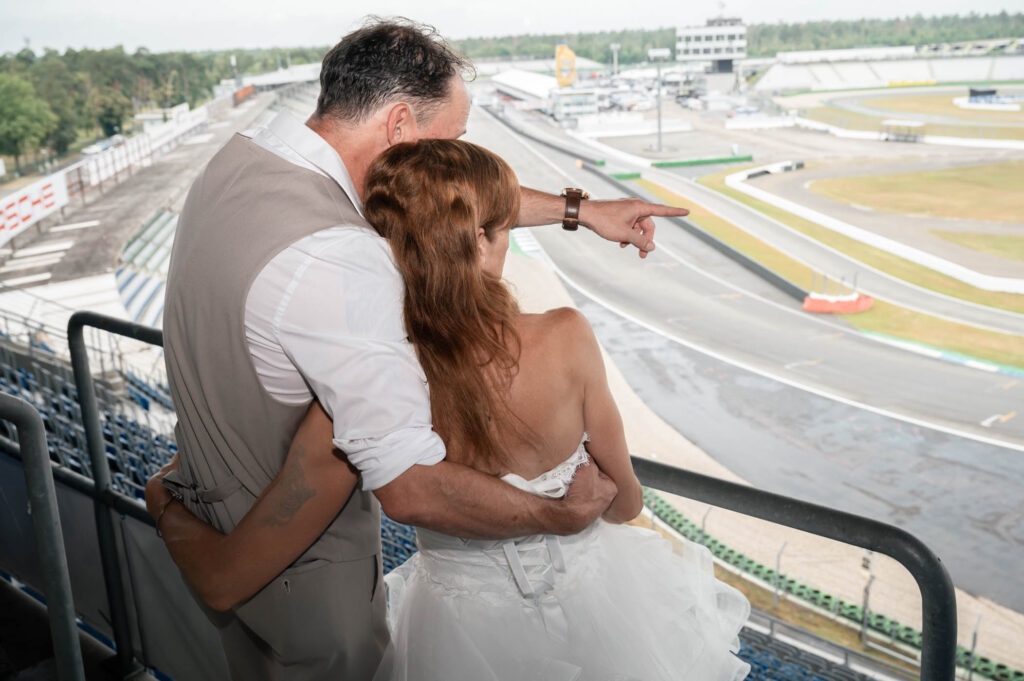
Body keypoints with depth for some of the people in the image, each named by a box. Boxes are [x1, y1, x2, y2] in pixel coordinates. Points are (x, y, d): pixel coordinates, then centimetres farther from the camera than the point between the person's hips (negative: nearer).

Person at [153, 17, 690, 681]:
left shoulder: (242, 154, -7)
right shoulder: (338, 261, -37)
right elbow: (412, 488, -37)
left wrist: (581, 210, 6)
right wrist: (567, 513, -22)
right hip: (299, 563, -8)